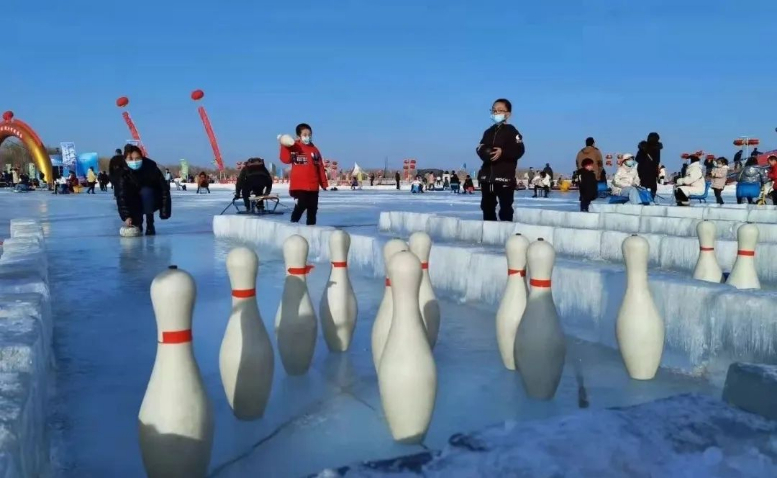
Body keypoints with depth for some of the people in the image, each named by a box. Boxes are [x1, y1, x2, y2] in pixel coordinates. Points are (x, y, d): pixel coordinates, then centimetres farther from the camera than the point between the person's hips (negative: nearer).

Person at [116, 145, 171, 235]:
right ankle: (137, 223, 7)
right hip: (137, 203, 3)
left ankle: (150, 225, -20)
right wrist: (127, 216, -39)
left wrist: (165, 209, -27)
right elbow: (122, 196, -26)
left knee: (145, 191, -34)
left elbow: (164, 187, -22)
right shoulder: (124, 174, -20)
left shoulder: (151, 167, -24)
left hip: (155, 200, -3)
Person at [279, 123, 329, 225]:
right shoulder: (294, 147, -1)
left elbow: (320, 168, 12)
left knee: (313, 209, 9)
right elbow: (286, 159, -18)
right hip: (299, 185, -5)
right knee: (300, 206, -13)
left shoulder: (315, 150, 11)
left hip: (313, 186, 5)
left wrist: (324, 183, 11)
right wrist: (284, 145, -27)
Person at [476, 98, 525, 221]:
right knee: (487, 206, 13)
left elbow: (519, 150, -13)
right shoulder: (489, 132, 15)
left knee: (505, 207, -2)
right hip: (487, 175, 6)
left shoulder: (511, 131, -4)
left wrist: (502, 152, -24)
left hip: (505, 176, -6)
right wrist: (486, 153, -12)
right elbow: (480, 149, 10)